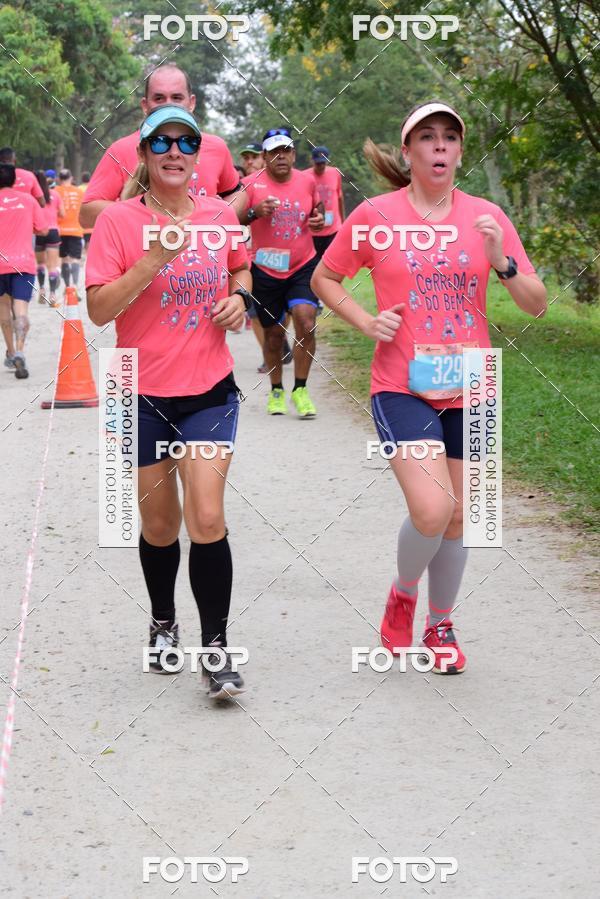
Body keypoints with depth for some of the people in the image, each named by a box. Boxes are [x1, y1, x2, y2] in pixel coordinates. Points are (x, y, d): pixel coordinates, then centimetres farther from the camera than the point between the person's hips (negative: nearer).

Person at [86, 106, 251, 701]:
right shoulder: (118, 220, -7)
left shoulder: (220, 216, 1)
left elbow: (240, 269, 22)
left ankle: (216, 649, -1)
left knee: (207, 520, -11)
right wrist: (151, 262, -25)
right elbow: (99, 310, -13)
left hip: (210, 392, 1)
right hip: (144, 395, -1)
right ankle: (163, 623, 36)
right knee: (159, 525, 11)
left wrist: (238, 297, 0)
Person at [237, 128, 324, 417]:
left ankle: (300, 389, -3)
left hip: (303, 266, 1)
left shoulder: (307, 181, 2)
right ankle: (276, 390, 29)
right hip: (266, 271, -1)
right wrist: (254, 212, -34)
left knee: (306, 324, -17)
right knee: (273, 333, 9)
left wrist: (319, 219, -1)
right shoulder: (253, 184, -7)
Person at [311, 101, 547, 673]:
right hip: (403, 388, -3)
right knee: (431, 509, -20)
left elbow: (536, 304, 3)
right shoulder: (376, 216, -3)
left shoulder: (486, 217, 2)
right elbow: (323, 278, 10)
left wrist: (502, 262, -14)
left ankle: (441, 626, 33)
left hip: (468, 389, 3)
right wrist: (366, 322, -5)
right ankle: (403, 595, 11)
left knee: (455, 519, 11)